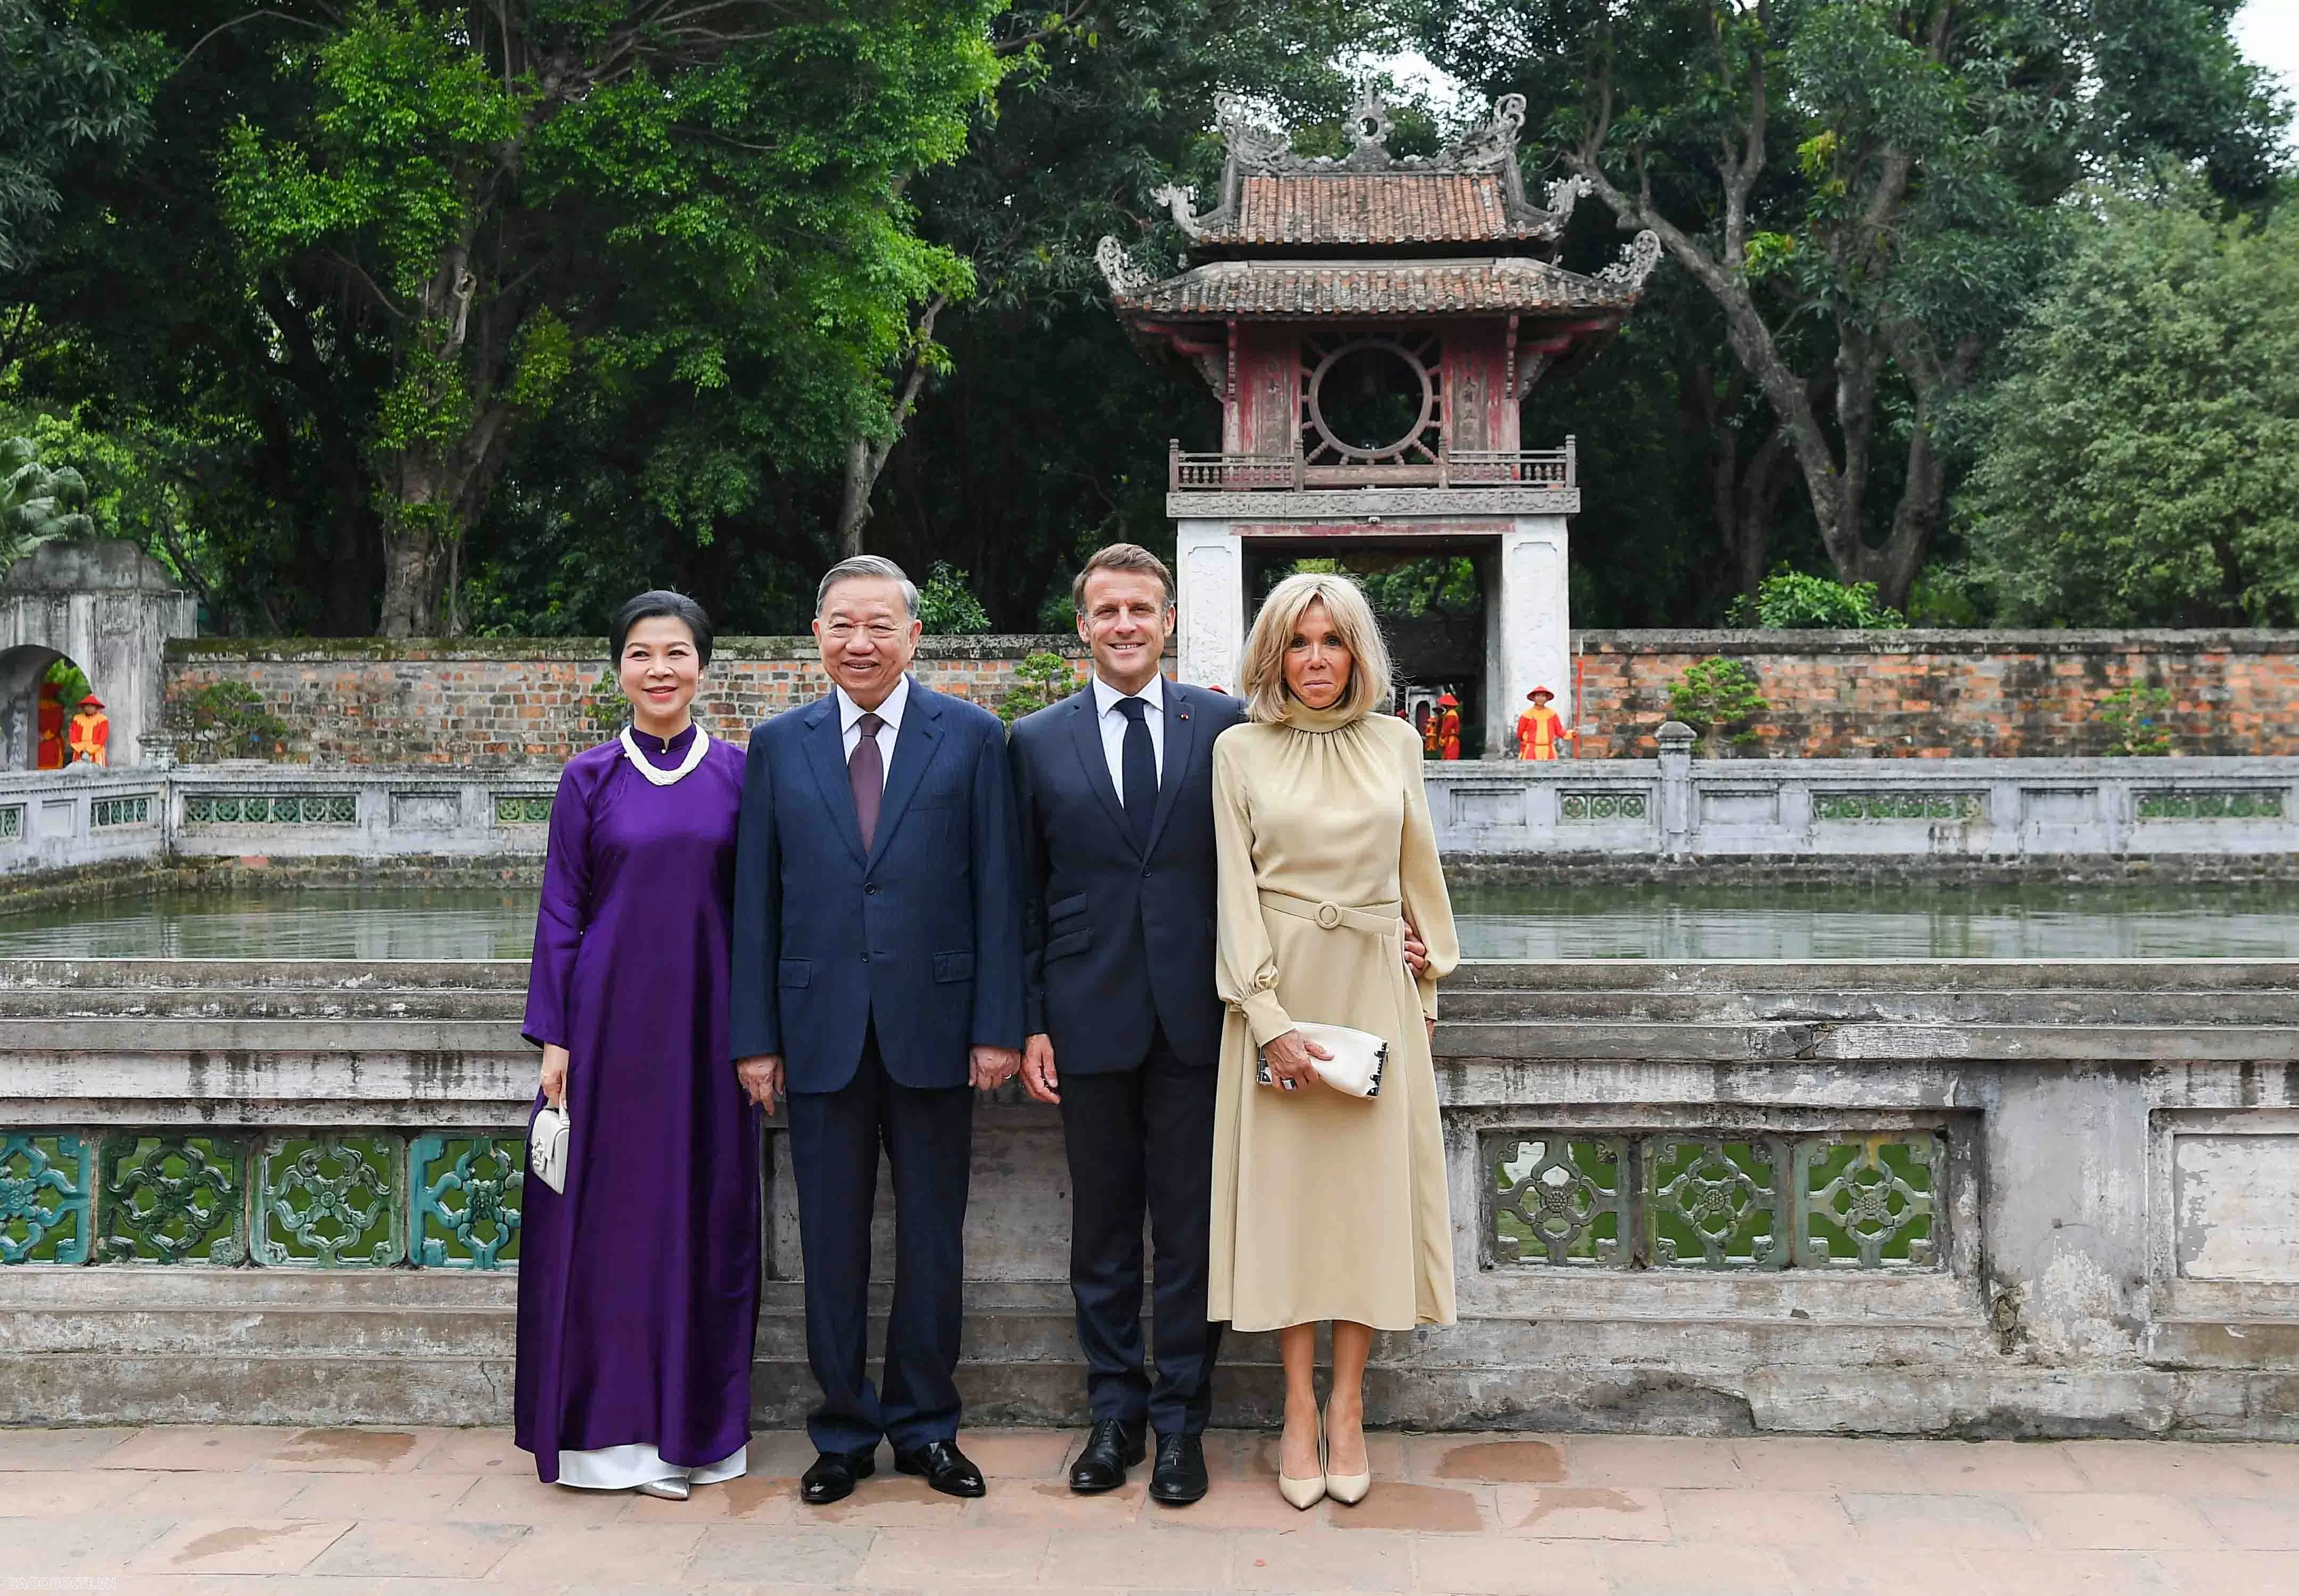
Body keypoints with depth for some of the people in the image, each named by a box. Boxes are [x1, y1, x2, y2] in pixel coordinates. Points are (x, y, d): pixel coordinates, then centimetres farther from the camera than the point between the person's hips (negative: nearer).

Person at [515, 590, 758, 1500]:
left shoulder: (738, 775, 5)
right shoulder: (590, 779, 3)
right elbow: (560, 913, 3)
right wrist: (553, 1036, -3)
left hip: (706, 1023, 1)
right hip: (608, 1020, -1)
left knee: (704, 1213, 6)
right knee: (606, 1213, 2)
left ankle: (691, 1428, 18)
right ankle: (611, 1429, 14)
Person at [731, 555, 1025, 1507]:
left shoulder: (972, 737, 1)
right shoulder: (778, 744, 7)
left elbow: (998, 891, -1)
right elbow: (756, 900, 6)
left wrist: (998, 1026, -6)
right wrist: (755, 1035, 1)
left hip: (934, 1025, -1)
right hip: (820, 1029, 1)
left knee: (932, 1237, 9)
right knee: (831, 1238, 9)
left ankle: (924, 1426, 24)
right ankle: (844, 1431, 22)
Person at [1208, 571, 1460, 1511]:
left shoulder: (1395, 743, 6)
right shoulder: (1240, 749, 0)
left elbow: (1418, 871, 13)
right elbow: (1236, 889, -5)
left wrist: (1428, 990, 9)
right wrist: (1271, 1018, -12)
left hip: (1376, 983, 2)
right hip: (1280, 983, -2)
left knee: (1369, 1185, 3)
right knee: (1285, 1185, 2)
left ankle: (1348, 1409, 11)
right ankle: (1300, 1411, 10)